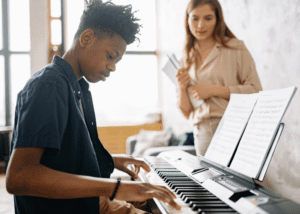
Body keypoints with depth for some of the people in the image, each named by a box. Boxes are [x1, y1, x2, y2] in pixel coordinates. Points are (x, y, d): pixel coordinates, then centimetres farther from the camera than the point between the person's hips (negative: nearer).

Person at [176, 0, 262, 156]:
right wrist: (182, 88, -4)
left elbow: (256, 91, -5)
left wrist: (213, 90, -10)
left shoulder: (235, 48, 2)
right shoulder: (188, 58, 14)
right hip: (202, 133, 4)